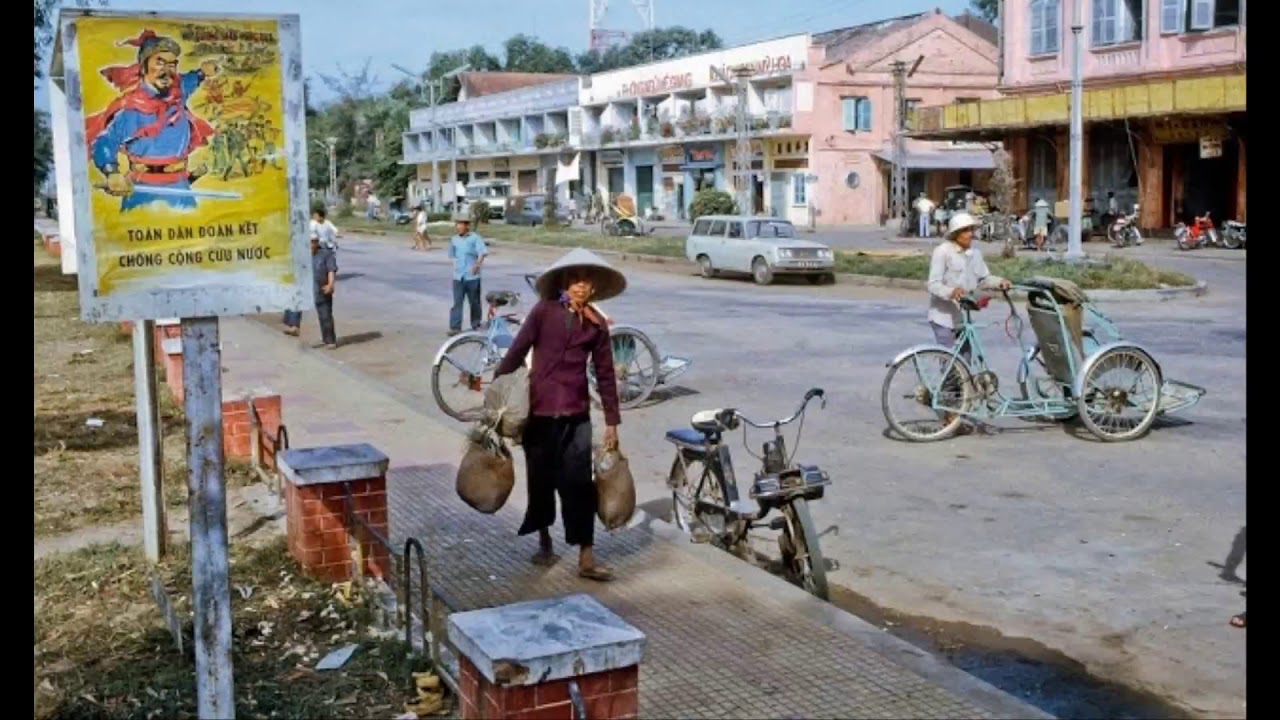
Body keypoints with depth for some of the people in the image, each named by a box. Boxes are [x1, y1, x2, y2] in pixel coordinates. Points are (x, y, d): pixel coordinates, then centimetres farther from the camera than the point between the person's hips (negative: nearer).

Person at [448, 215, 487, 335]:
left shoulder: (475, 238, -7)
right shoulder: (454, 239, 8)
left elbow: (483, 252, -20)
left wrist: (478, 264, -34)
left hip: (472, 276, -3)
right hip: (458, 277, 3)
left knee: (474, 302, 8)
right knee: (457, 302, -3)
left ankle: (476, 325, 23)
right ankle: (455, 327, -5)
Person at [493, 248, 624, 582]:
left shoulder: (597, 324, 4)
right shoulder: (544, 312, -4)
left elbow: (605, 374, 7)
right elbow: (515, 353, -4)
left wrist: (612, 422, 6)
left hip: (575, 414, 1)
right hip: (538, 410, -1)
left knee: (579, 483, -3)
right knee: (541, 479, 11)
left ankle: (586, 559, -1)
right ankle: (545, 542, 32)